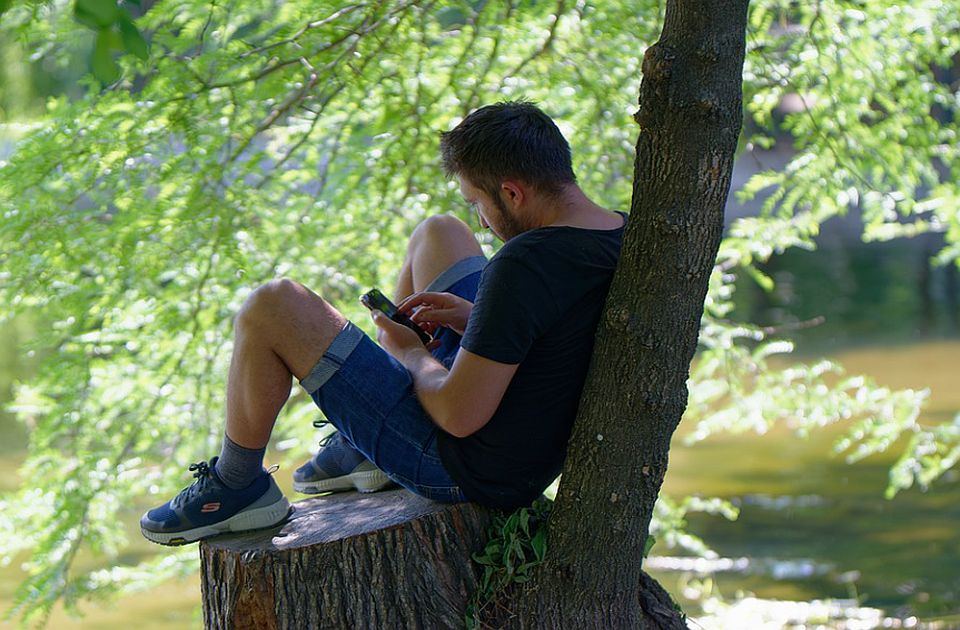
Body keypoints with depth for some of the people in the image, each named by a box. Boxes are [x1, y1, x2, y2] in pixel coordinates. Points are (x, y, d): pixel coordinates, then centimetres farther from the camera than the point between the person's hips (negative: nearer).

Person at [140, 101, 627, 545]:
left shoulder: (523, 266, -30)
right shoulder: (629, 236, -4)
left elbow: (460, 415, -27)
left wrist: (412, 353, -7)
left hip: (464, 466, -9)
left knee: (273, 305, -10)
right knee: (438, 234, 24)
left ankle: (237, 486, 11)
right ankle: (360, 448, 30)